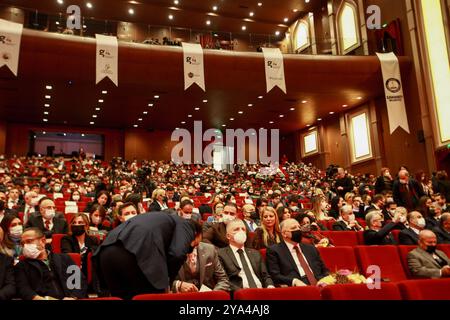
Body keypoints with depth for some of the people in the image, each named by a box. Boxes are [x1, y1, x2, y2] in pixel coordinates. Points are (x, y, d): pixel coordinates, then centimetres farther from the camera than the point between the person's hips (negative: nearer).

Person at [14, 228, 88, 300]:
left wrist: (73, 297, -10)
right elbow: (23, 290, 0)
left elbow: (81, 280, 9)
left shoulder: (64, 258, 18)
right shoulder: (21, 266, 16)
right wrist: (44, 299, -17)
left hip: (67, 298, 1)